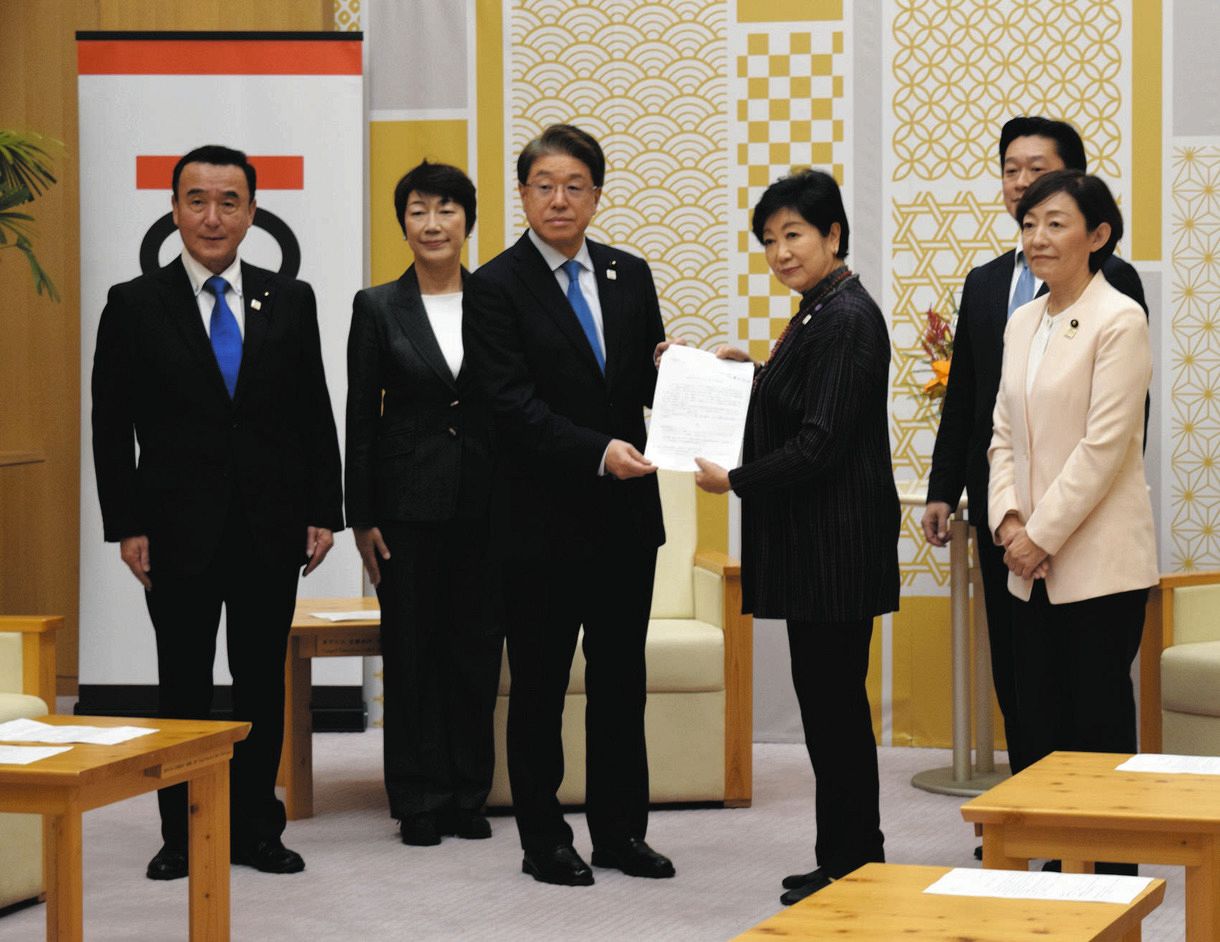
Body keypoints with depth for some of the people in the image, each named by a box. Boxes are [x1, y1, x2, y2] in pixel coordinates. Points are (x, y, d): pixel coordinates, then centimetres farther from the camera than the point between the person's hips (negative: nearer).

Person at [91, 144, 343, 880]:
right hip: (178, 531, -2)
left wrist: (323, 512, 1)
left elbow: (315, 416, 7)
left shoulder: (291, 301, 5)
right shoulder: (134, 306, -1)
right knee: (184, 687, 6)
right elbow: (112, 426, -1)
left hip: (270, 530, 2)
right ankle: (183, 835, 14)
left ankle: (257, 827, 17)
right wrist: (126, 526, -7)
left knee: (262, 683, 7)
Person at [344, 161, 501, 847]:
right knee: (413, 649, 2)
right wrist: (361, 517, -3)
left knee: (478, 648, 5)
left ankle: (470, 796, 15)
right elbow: (361, 420, 1)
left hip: (485, 502, 1)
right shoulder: (378, 308, 1)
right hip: (410, 501, -1)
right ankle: (421, 803, 10)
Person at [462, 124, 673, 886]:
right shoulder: (497, 287, -6)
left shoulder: (630, 276, 9)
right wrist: (599, 452, -26)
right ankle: (544, 839, 14)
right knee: (540, 685, 5)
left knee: (621, 679, 11)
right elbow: (514, 403, -15)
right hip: (543, 518, -4)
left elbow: (650, 386, 10)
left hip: (625, 513, 5)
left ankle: (621, 830, 20)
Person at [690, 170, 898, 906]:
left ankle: (850, 865, 4)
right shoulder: (822, 312, 16)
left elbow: (820, 443, -20)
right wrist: (749, 369, 15)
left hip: (838, 542, -10)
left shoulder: (847, 319, -16)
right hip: (815, 542, 10)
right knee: (828, 698, 13)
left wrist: (735, 480, -13)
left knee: (833, 699, -4)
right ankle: (848, 860, 20)